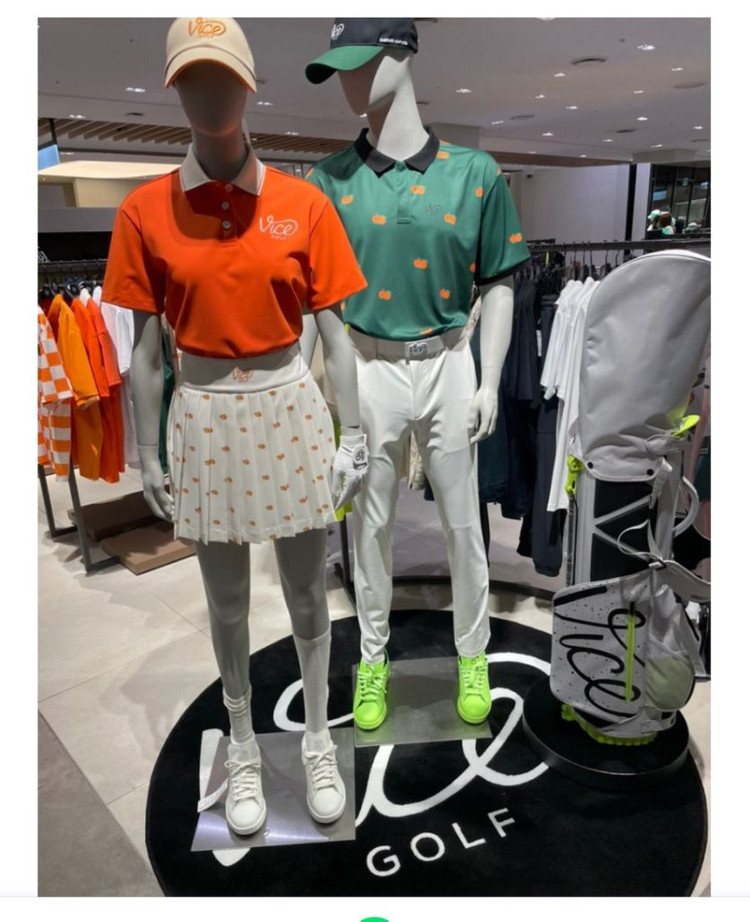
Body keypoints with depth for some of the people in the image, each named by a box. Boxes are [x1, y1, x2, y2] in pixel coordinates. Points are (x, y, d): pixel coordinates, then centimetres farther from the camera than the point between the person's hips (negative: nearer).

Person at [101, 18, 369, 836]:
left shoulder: (303, 204, -2)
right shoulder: (145, 210, -2)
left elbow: (334, 336, -1)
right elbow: (145, 349, 1)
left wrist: (353, 435, -2)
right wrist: (148, 455, 2)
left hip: (290, 407, 0)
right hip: (205, 415, 1)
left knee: (307, 595, 11)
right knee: (227, 604, 14)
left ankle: (318, 740, 36)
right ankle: (243, 749, 38)